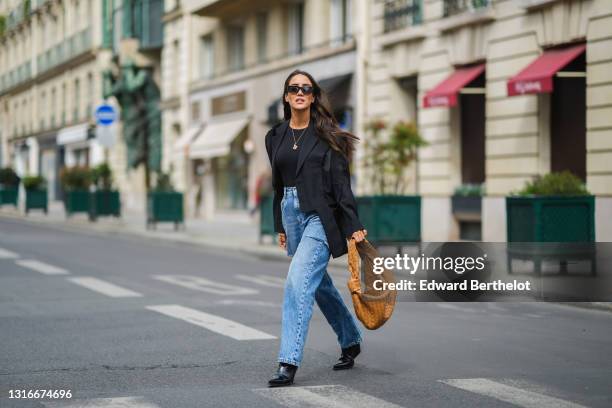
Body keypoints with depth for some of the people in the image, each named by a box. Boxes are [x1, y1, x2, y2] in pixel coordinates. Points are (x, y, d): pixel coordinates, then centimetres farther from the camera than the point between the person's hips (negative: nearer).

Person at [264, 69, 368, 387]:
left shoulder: (326, 135, -4)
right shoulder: (275, 136, 10)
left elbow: (341, 181, -8)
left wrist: (353, 226, -14)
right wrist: (280, 226, 20)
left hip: (320, 215, -6)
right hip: (291, 213, 6)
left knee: (298, 282, -18)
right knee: (319, 283, 17)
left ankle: (288, 363, -19)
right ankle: (351, 341, 37)